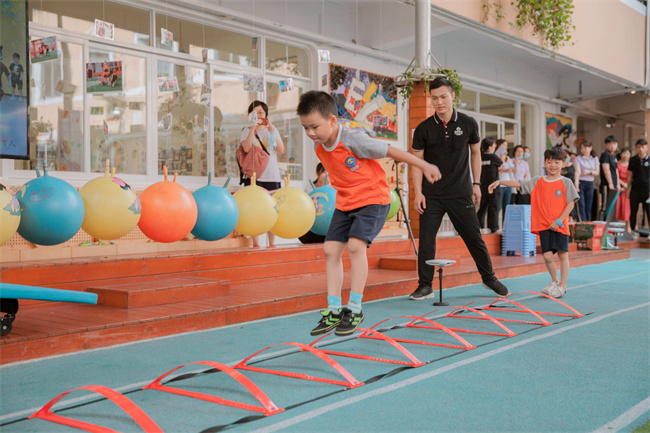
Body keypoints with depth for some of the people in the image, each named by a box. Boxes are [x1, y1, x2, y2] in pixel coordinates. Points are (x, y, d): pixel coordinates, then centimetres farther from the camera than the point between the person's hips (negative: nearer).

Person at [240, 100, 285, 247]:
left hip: (272, 175, 3)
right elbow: (246, 148, -13)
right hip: (254, 174, -2)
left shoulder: (273, 130, 14)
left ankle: (272, 243, 9)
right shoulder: (247, 130, 7)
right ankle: (256, 243, -5)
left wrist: (273, 132, -9)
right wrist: (253, 128, -16)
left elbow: (281, 150, 1)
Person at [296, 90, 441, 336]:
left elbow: (390, 151, -16)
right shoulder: (319, 147, -4)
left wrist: (424, 166, -7)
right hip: (345, 203, 7)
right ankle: (334, 311, 6)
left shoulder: (354, 140, -25)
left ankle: (355, 309, -12)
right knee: (330, 249, -1)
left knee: (355, 245, -23)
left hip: (373, 198, -7)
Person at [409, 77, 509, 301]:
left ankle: (489, 278, 26)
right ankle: (425, 286, 9)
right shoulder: (423, 129, -3)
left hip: (461, 194, 0)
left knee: (474, 238, 7)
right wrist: (418, 192, -7)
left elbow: (475, 152, 13)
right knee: (426, 240, -2)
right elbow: (417, 161, 1)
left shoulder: (468, 124, 0)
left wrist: (476, 184, 8)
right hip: (432, 195, 0)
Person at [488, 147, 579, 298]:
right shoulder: (537, 181, 9)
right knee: (547, 256, -1)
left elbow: (570, 204, -3)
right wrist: (499, 182, 0)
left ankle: (562, 285, 12)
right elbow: (518, 184, 9)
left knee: (563, 255, 1)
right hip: (544, 225, 2)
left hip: (560, 225, -2)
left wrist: (559, 221, -11)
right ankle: (554, 281, 22)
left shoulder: (566, 183, -1)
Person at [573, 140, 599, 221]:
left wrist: (589, 172, -16)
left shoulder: (595, 159, 10)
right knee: (581, 205, -11)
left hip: (590, 184, 3)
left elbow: (597, 172, 5)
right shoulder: (578, 158, -2)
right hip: (581, 183, -3)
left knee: (588, 206, 5)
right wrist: (576, 184, -28)